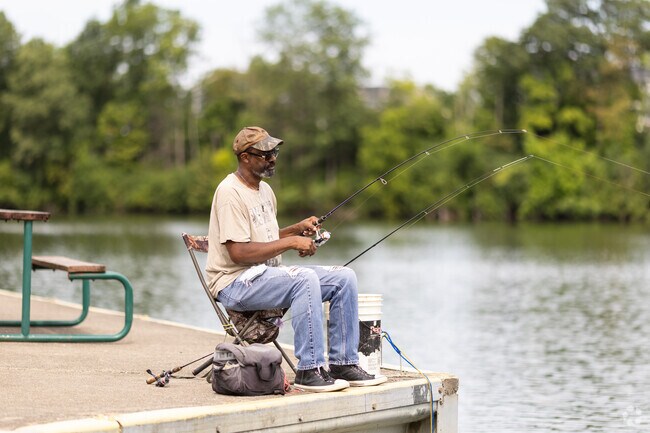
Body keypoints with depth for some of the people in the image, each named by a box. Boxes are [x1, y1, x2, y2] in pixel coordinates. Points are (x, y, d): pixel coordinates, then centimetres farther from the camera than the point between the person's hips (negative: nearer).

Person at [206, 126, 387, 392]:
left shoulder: (264, 190, 16)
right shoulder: (230, 192, -15)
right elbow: (238, 253, -23)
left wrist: (296, 229, 6)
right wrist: (291, 242, -20)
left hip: (268, 274, 10)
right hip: (235, 282, -9)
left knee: (344, 278, -3)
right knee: (305, 278, -34)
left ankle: (343, 363, -3)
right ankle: (309, 371, -29)